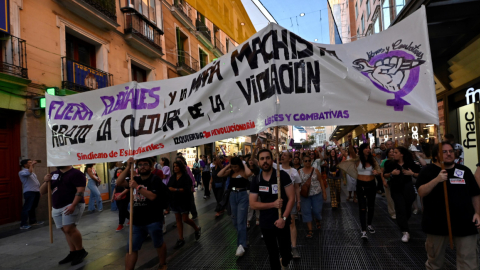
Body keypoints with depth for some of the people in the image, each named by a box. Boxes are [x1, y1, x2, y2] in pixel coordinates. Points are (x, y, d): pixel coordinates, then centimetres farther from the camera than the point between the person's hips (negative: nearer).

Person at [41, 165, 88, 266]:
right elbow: (42, 192, 15)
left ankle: (80, 251, -1)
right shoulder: (53, 174, 13)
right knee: (66, 230, 9)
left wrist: (73, 205, -28)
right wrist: (46, 181, -5)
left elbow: (80, 191, -18)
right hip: (56, 208, 8)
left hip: (71, 206, -8)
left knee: (69, 229, -16)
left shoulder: (76, 173, -8)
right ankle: (73, 253, 18)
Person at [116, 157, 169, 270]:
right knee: (131, 248, 7)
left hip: (153, 221, -5)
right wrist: (128, 167, -9)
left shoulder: (155, 179, -9)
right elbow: (119, 183, -1)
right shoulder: (135, 179, 11)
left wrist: (137, 187, -25)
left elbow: (152, 196, -22)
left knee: (158, 244, 14)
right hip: (138, 221, 5)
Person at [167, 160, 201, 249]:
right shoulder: (173, 177, 6)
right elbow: (169, 187, 1)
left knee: (185, 219, -2)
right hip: (174, 201, 6)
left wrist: (175, 189, -20)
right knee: (178, 219, 8)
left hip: (184, 201, -5)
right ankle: (181, 239, 17)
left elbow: (187, 189, -21)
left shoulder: (186, 177, -11)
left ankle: (197, 229, 27)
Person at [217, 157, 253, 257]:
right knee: (235, 220, 16)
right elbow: (219, 175, -8)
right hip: (233, 196, 6)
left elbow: (249, 173, -34)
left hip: (243, 196, -6)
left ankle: (241, 245, -8)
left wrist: (244, 165, -18)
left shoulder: (244, 171, -10)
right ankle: (242, 238, 37)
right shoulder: (231, 171, 4)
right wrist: (227, 166, -7)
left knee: (240, 221, -9)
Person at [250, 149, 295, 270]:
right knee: (272, 253, 15)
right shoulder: (256, 181, -2)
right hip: (265, 223, 2)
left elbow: (291, 198, -12)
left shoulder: (282, 175, -11)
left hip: (282, 222, -2)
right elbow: (252, 204, -5)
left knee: (285, 251, 8)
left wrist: (283, 218, -19)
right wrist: (273, 204, -17)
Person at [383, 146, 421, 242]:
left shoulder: (410, 164, -4)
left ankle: (403, 223, 42)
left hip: (408, 189, 1)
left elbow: (419, 175, 0)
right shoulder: (391, 164, -2)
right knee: (400, 210, -7)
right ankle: (405, 232, -5)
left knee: (407, 209, 12)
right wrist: (391, 173, -15)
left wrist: (412, 173, -18)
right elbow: (385, 175, 3)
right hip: (396, 190, 0)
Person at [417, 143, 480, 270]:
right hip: (437, 222, -2)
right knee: (434, 258, 15)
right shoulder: (428, 171, -3)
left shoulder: (464, 170, 8)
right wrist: (437, 179, -25)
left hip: (465, 222, 2)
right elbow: (421, 192, -15)